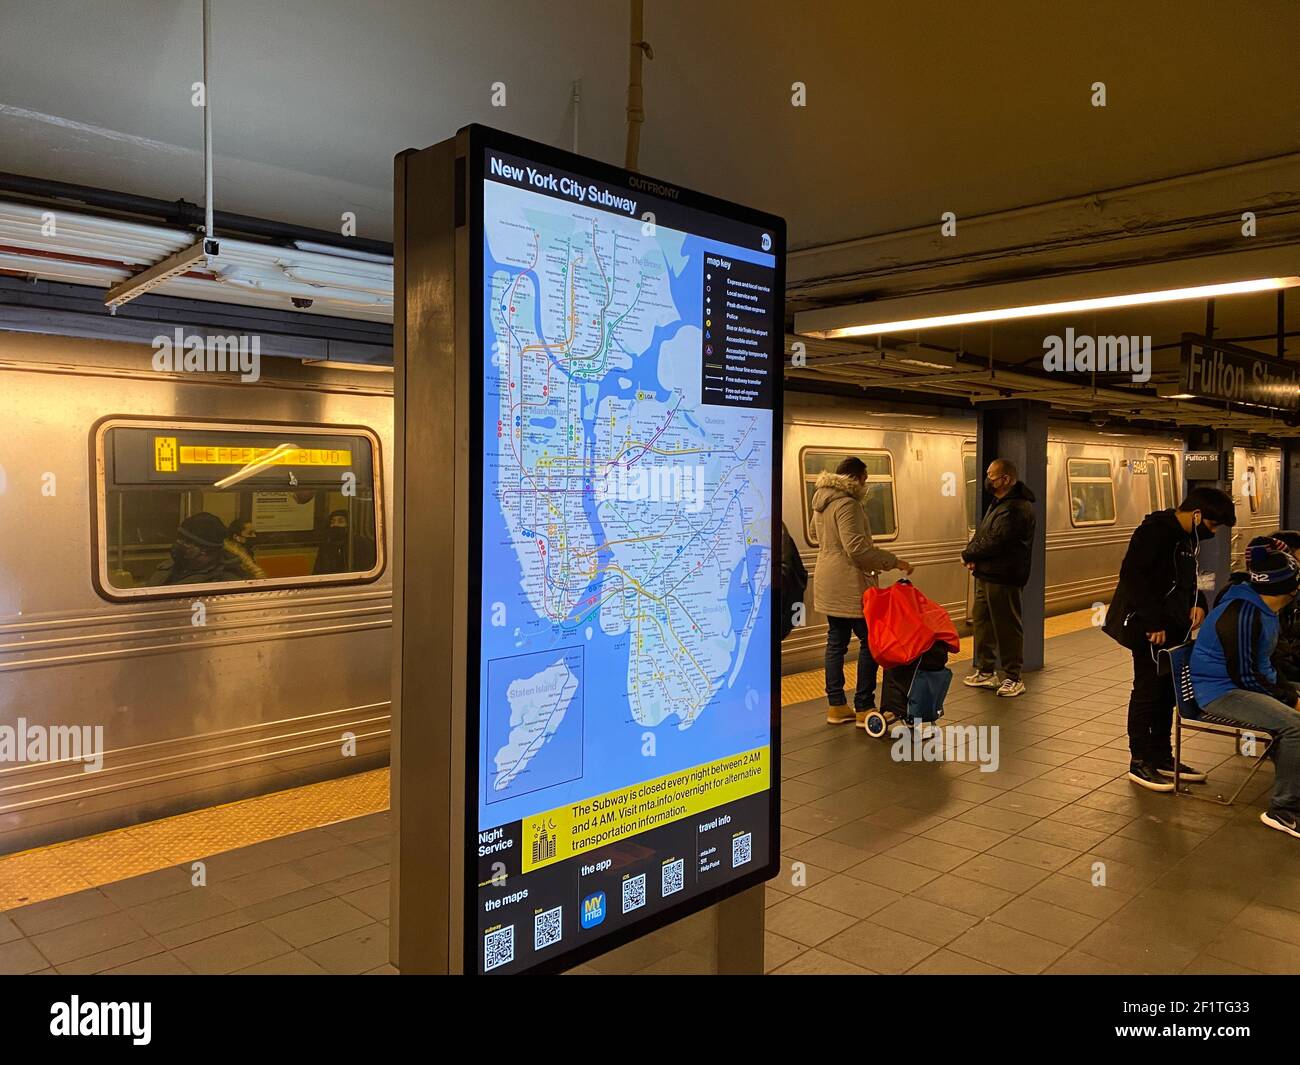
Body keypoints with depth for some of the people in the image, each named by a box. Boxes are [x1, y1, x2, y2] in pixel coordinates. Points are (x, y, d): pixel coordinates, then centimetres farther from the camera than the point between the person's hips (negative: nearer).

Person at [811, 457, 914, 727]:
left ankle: (836, 705, 17)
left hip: (828, 584, 10)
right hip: (850, 585, -10)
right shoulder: (847, 504, -16)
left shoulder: (821, 502, 15)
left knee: (836, 642, 12)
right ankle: (864, 708, 1)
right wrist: (893, 561, -15)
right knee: (870, 642, -2)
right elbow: (856, 547, -22)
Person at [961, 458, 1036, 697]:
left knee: (1007, 628, -1)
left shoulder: (1016, 509, -19)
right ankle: (986, 672, 28)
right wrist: (972, 556, -4)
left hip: (1003, 579, -11)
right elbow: (981, 534, 15)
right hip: (986, 575, 11)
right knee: (982, 622, 16)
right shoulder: (998, 503, 16)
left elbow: (994, 543, -24)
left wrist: (968, 555, -9)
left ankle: (1013, 678, 9)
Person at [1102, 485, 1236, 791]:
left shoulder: (1187, 537, 12)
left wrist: (1197, 602, 3)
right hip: (1148, 629, -9)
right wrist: (1153, 622, -23)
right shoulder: (1155, 531, -17)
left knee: (1167, 691, 15)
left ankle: (1162, 757, 27)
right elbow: (1132, 575, -24)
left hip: (1173, 628, 9)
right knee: (1148, 691, -2)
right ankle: (1139, 762, 9)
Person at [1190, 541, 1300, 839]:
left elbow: (1263, 665, 19)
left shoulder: (1263, 610, 10)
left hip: (1245, 682, 11)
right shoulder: (1243, 615, -23)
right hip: (1220, 692, -11)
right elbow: (1244, 676, -21)